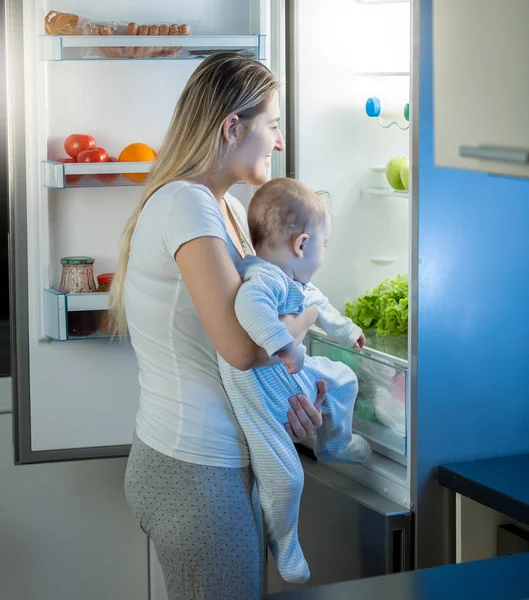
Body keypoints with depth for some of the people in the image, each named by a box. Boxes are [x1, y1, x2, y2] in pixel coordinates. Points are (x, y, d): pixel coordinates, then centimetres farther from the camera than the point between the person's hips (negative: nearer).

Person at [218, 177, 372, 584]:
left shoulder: (296, 284, 7)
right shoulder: (263, 278, -28)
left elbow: (319, 305, 29)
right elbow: (250, 305, -52)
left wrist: (346, 330, 46)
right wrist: (285, 346, -52)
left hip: (295, 372, 10)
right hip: (263, 391, -10)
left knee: (344, 379, 27)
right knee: (285, 478, -7)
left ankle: (335, 444, 53)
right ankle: (285, 546, 21)